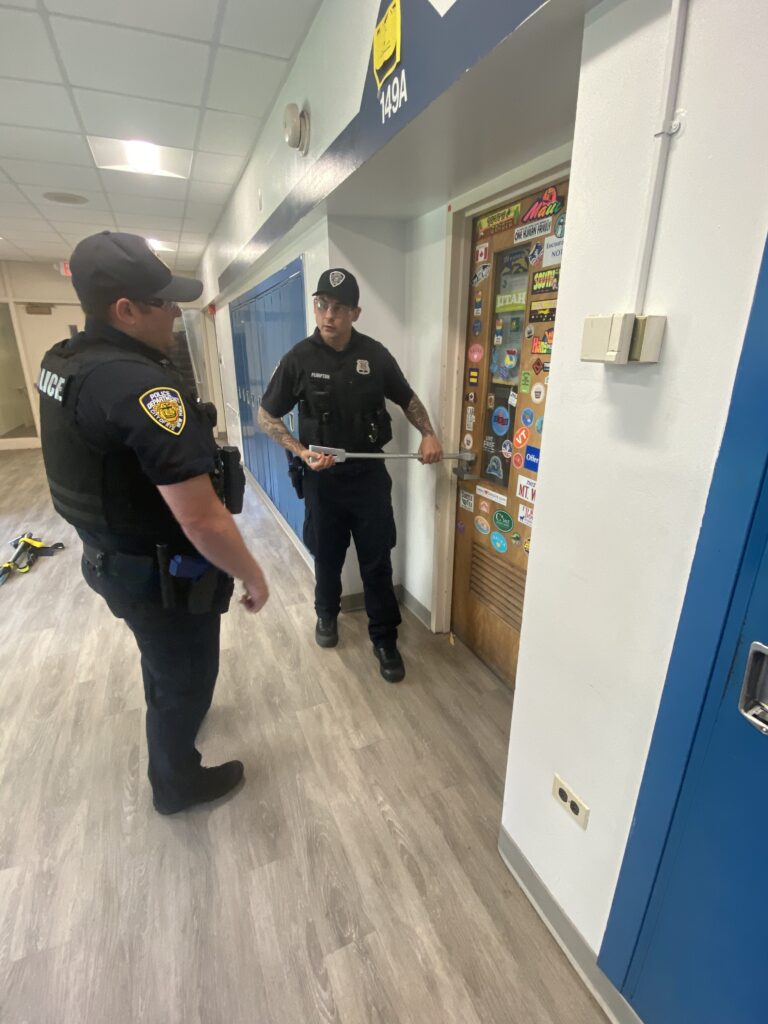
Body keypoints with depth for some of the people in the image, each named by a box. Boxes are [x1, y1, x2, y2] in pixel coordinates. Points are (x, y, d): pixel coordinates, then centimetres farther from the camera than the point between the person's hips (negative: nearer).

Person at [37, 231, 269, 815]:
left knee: (161, 657, 34)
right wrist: (254, 577, -19)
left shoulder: (63, 361, -1)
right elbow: (203, 521, -34)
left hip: (114, 559, 9)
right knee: (188, 676, 18)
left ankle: (168, 720, 65)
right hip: (163, 575, -9)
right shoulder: (143, 386, -32)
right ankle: (177, 783, 45)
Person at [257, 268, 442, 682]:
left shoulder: (374, 354, -3)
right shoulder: (300, 358, -7)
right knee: (328, 555, 15)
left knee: (377, 560, 5)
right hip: (322, 476, 0)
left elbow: (407, 398, 11)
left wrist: (427, 434, -7)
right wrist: (301, 452, -14)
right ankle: (327, 613, 43)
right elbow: (266, 416, 0)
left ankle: (384, 639, 21)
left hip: (369, 472, 1)